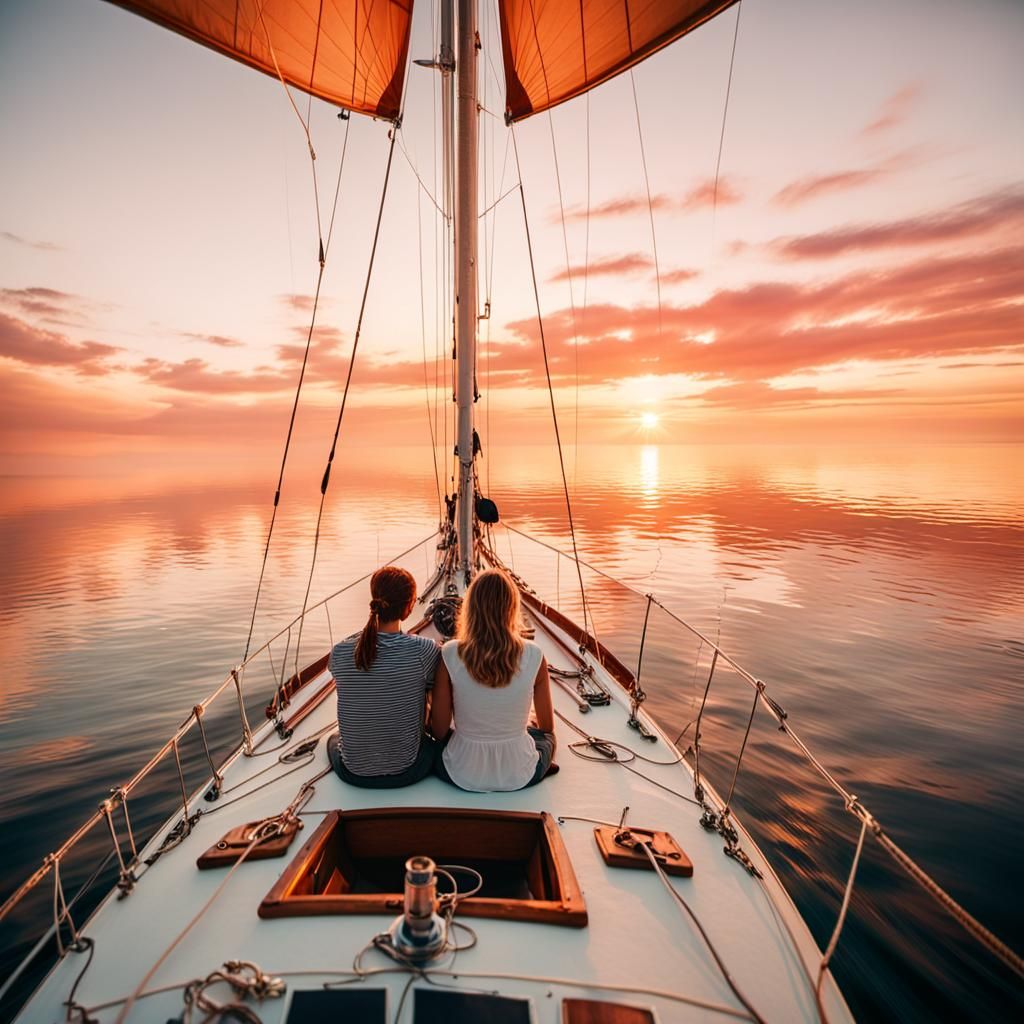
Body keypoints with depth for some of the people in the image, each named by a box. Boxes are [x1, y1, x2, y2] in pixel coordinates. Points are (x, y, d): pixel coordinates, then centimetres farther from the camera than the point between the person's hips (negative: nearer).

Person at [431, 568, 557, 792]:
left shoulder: (450, 655, -18)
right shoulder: (533, 656, -16)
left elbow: (439, 729, -9)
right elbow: (547, 726, -2)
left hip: (462, 774, 0)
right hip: (520, 776, 0)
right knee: (545, 736, 33)